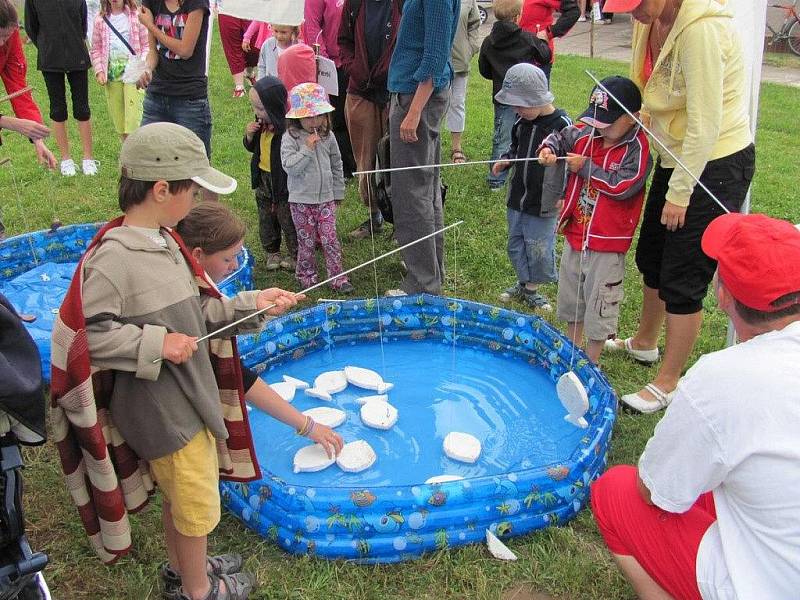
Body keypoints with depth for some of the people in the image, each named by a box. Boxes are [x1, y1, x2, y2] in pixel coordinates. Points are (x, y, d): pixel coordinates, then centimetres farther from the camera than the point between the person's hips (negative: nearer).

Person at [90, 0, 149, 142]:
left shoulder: (136, 17, -2)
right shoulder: (100, 20, 7)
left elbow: (146, 45, 1)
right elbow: (96, 49, 12)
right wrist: (99, 71, 0)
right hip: (112, 75, 4)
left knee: (132, 121, -12)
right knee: (118, 118, 8)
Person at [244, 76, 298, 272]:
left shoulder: (288, 128, -25)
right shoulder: (261, 124, 1)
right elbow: (251, 147, 13)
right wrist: (249, 135, -6)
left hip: (284, 182, -8)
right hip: (263, 179, 8)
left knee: (287, 220, 6)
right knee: (266, 219, 17)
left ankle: (295, 255, 23)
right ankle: (272, 253, 34)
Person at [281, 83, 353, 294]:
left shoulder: (327, 136, 4)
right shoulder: (290, 138, -8)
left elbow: (336, 165, 13)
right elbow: (289, 166, -18)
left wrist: (338, 193, 14)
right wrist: (307, 149, -24)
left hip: (326, 198, 3)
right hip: (301, 200, -2)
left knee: (330, 239, 0)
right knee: (306, 241, 7)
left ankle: (337, 277, 7)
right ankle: (306, 275, 24)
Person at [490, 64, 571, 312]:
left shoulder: (562, 124, -16)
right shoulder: (522, 122, 4)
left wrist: (564, 195, -27)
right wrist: (505, 160, 1)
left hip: (543, 204, -6)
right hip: (517, 197, 7)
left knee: (539, 249, 3)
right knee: (516, 244, 16)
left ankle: (532, 290, 23)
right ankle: (522, 283, 34)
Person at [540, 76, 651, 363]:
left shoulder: (637, 148, -17)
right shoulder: (587, 134, -1)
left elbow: (622, 185, -26)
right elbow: (561, 138, 15)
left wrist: (585, 166, -20)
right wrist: (548, 149, -7)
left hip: (607, 244, -7)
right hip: (575, 234, 7)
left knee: (599, 306, 6)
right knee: (570, 296, 22)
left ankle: (591, 363, 23)